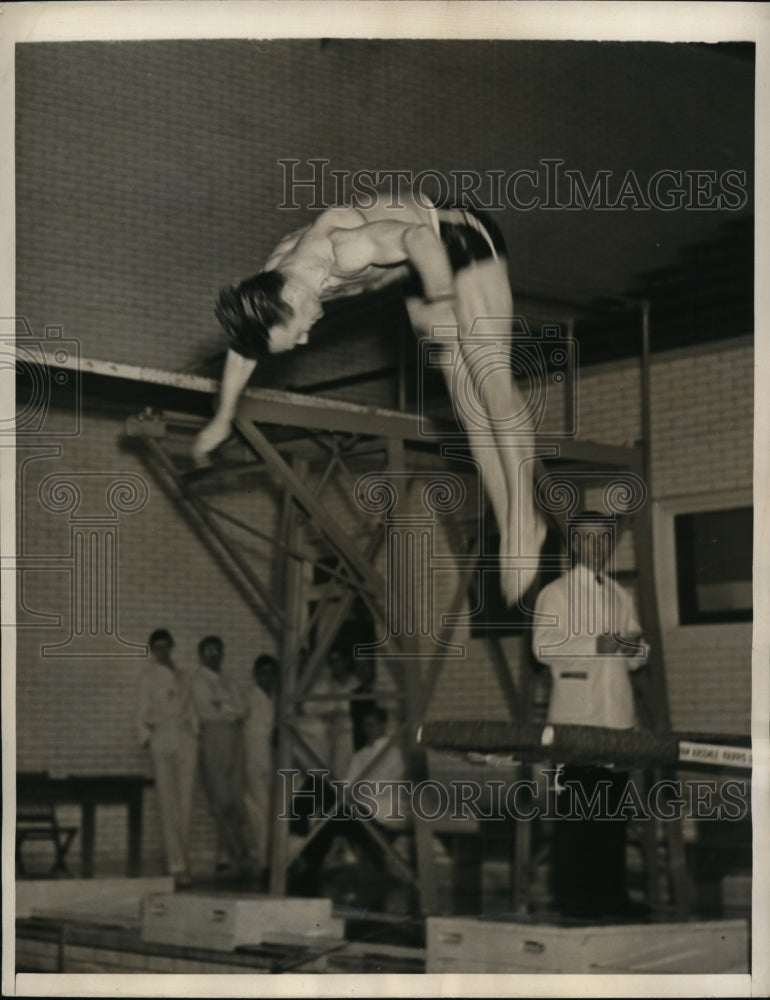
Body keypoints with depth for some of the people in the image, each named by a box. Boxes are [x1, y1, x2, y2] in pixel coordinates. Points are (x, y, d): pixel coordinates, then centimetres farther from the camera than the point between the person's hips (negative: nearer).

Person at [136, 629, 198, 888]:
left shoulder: (183, 675, 17)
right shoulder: (149, 676, 6)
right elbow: (142, 714, 4)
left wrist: (195, 733, 8)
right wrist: (147, 738, -7)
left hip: (186, 738, 4)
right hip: (162, 738, -4)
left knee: (185, 802, 0)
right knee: (168, 805, -7)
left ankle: (180, 859, 9)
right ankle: (178, 867, -8)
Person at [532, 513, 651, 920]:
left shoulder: (621, 596, 20)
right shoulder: (555, 593, 2)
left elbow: (636, 657, 20)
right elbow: (543, 646, -11)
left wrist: (635, 648, -3)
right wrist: (596, 645, -21)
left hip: (618, 715, 6)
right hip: (576, 715, -5)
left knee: (614, 809, 6)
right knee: (575, 810, -5)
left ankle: (611, 893, 11)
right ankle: (572, 897, 0)